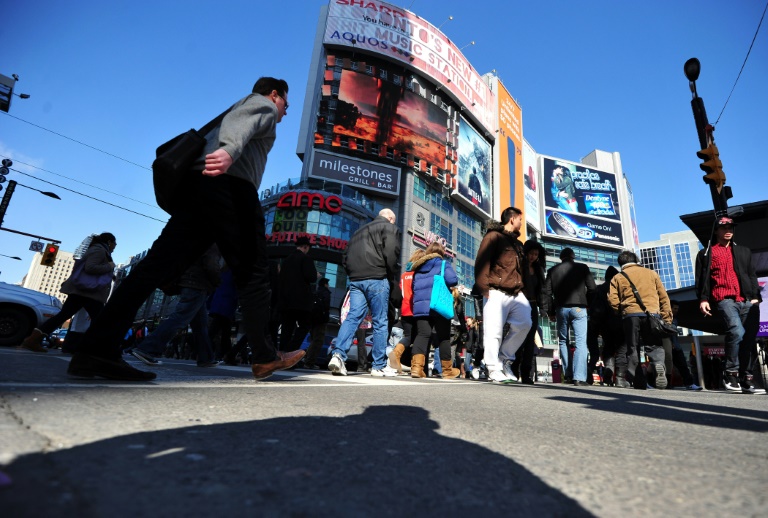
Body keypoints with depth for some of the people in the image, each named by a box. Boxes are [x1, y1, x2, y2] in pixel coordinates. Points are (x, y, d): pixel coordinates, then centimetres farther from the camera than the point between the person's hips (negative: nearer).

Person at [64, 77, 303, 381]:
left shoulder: (238, 106, 39)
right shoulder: (264, 106, 13)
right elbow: (240, 124, -11)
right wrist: (230, 151, -30)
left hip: (195, 184, 8)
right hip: (232, 186, -8)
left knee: (160, 264, -6)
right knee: (251, 273, -4)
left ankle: (97, 349, -15)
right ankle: (264, 358, 0)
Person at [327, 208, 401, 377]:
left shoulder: (360, 230, 28)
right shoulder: (389, 227, 6)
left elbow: (345, 257, 24)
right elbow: (392, 254, -10)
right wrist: (393, 277, 1)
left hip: (355, 279, 6)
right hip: (376, 279, -6)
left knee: (353, 317, 1)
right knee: (380, 322, 1)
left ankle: (338, 354, -18)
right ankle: (379, 366, 5)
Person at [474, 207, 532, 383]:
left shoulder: (517, 243, 26)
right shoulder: (493, 236, 1)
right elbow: (482, 262, -9)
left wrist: (521, 287, 14)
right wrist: (485, 289, -15)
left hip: (516, 294, 7)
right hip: (497, 293, -7)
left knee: (524, 324, -9)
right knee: (494, 333, -5)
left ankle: (505, 358, 10)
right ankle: (494, 370, 4)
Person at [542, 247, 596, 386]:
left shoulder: (553, 270, 10)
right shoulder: (582, 267, 6)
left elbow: (547, 292, 5)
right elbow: (592, 288, 1)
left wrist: (550, 311, 10)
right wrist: (589, 305, 14)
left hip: (561, 308, 2)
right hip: (579, 308, -2)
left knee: (563, 341, 14)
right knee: (580, 342, -3)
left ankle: (568, 374, 13)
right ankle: (579, 377, -12)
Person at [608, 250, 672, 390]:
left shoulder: (617, 277, 11)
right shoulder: (651, 273, 16)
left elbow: (613, 300, -1)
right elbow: (663, 296, 11)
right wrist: (667, 318, 11)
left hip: (630, 315, -1)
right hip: (652, 313, 1)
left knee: (633, 348, 6)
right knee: (654, 345, 7)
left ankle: (640, 381, 1)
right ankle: (658, 364, -23)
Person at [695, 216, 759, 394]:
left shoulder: (744, 251, 25)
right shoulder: (706, 253, 13)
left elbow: (752, 275, 20)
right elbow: (701, 279, 7)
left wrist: (755, 296, 7)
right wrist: (703, 299, -4)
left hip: (745, 300, 4)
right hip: (724, 299, -4)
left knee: (748, 338, 1)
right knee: (737, 331, -24)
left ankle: (745, 377, 10)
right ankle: (730, 373, -14)